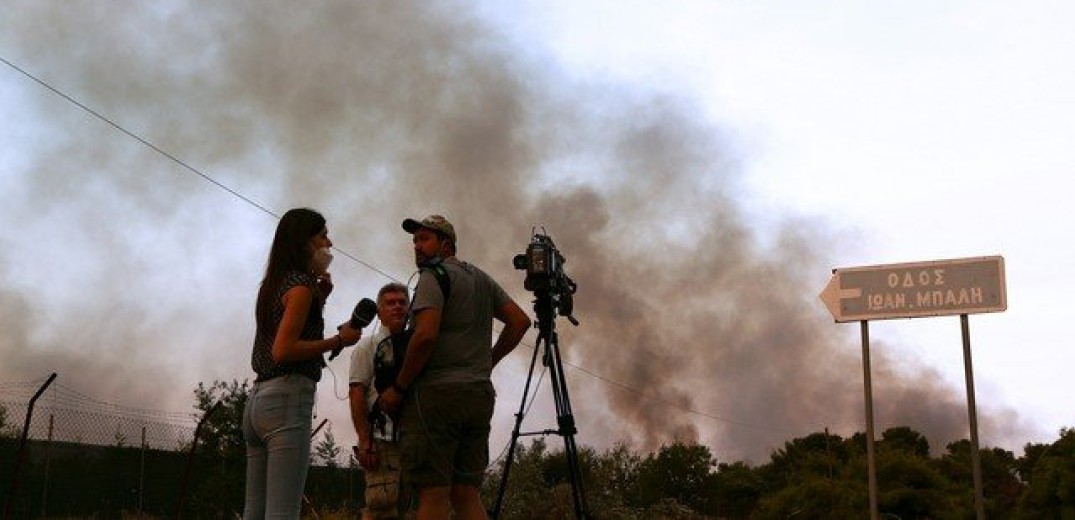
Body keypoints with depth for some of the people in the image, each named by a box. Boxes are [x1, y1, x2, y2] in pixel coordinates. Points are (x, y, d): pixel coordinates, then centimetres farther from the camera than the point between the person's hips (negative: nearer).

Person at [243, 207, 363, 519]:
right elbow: (283, 351, -16)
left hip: (258, 400, 9)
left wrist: (319, 298, 18)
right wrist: (339, 340, -10)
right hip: (288, 398, -9)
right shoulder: (301, 285, -7)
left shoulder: (273, 284, 20)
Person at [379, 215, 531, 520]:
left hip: (437, 392, -8)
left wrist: (398, 389, -9)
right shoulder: (482, 278, 20)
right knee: (467, 495, 7)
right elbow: (520, 321, 18)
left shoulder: (434, 276, -3)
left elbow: (425, 335, -16)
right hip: (480, 394, 8)